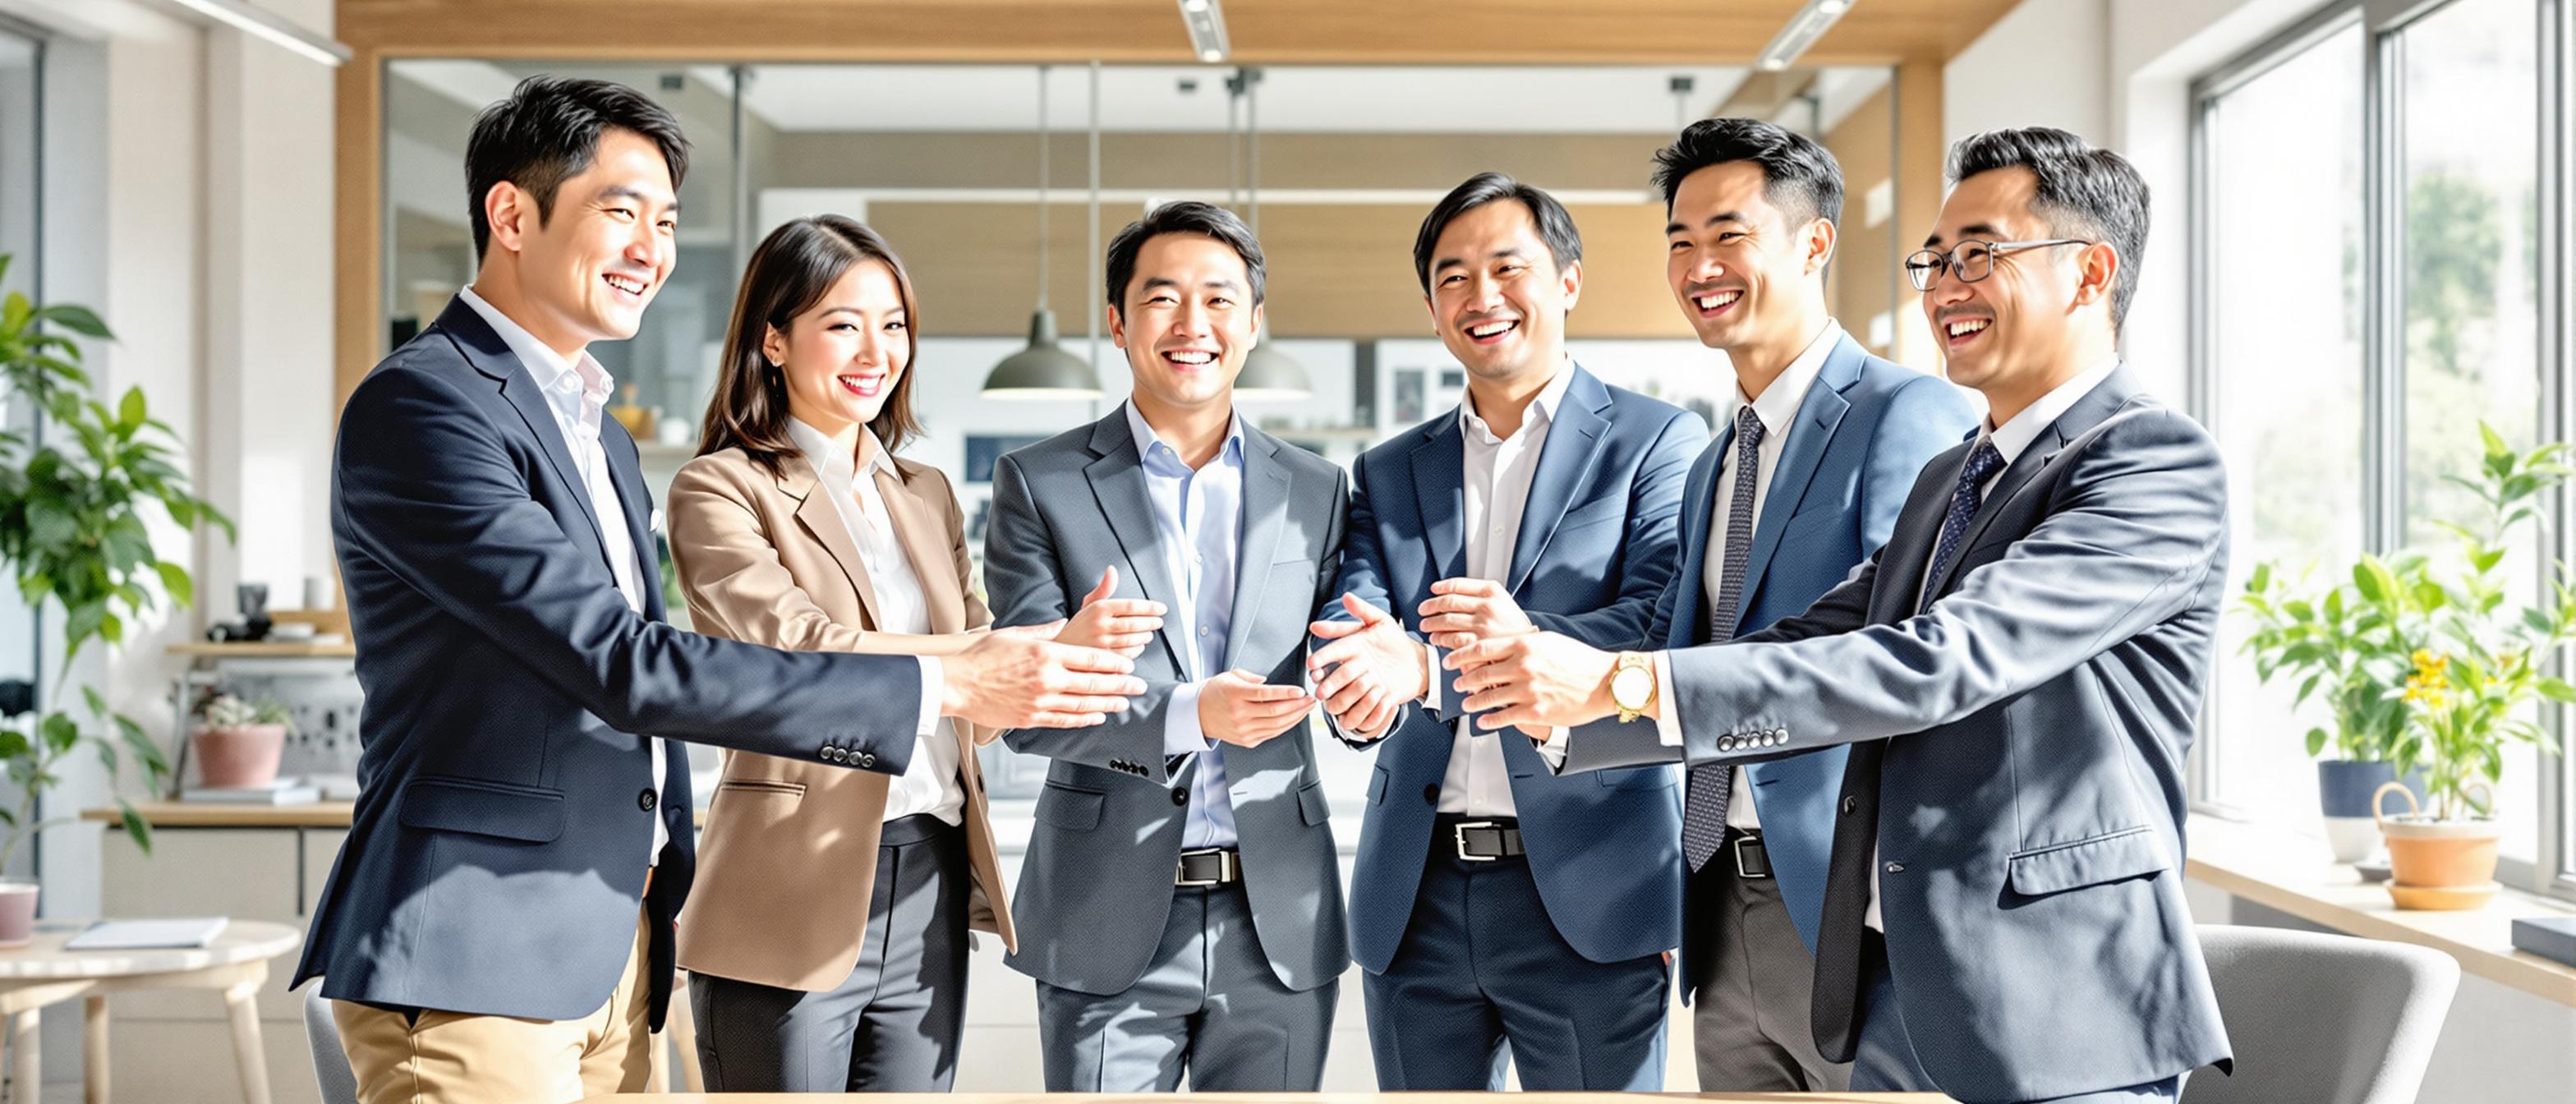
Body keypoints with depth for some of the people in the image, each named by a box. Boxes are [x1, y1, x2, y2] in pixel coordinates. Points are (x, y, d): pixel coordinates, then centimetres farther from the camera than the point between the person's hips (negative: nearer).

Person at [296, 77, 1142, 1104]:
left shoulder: (601, 437, 18)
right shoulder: (418, 404, -13)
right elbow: (623, 664, -21)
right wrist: (945, 685, -22)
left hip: (615, 948, 9)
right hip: (474, 953, -8)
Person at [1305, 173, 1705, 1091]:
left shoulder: (1658, 442, 1)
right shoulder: (1387, 474, 14)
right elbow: (1346, 628, -1)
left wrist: (1529, 644, -31)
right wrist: (1370, 675, -26)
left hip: (1587, 888, -4)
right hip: (1415, 898, 4)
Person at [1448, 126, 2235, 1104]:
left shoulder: (2159, 464, -12)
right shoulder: (1949, 478, 17)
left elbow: (1940, 662, -22)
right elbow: (1806, 650, 12)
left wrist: (1628, 683, -24)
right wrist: (1568, 715, -2)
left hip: (2055, 1024, -8)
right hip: (1891, 997, 8)